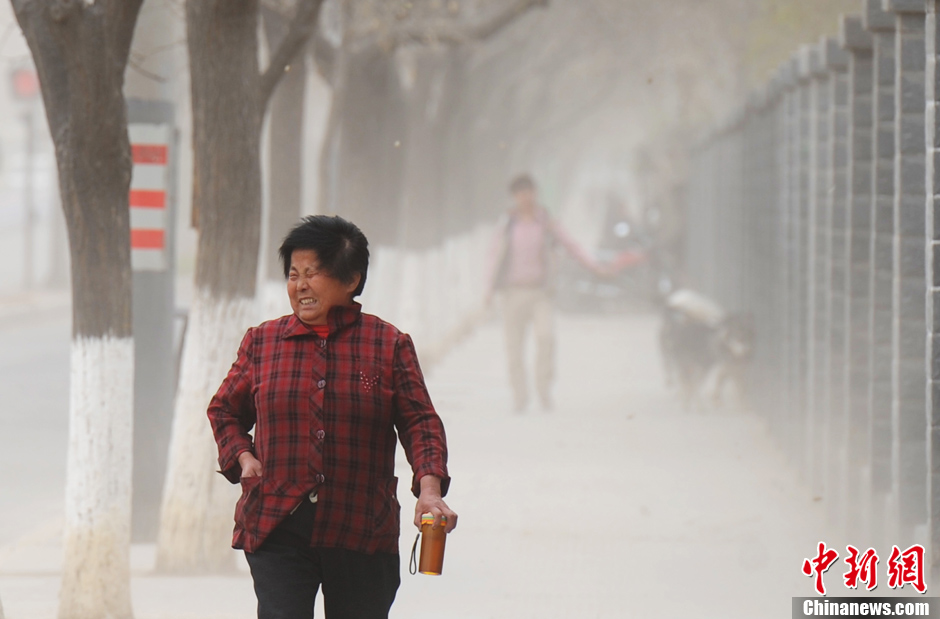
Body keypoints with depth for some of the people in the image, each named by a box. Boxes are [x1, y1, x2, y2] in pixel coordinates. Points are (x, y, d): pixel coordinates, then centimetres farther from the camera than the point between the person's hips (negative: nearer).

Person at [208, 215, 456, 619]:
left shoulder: (389, 344, 4)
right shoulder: (262, 342, 9)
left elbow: (420, 422, -1)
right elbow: (224, 410, 23)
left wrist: (430, 487, -17)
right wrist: (242, 456, 4)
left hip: (361, 531, 0)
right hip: (276, 527, 0)